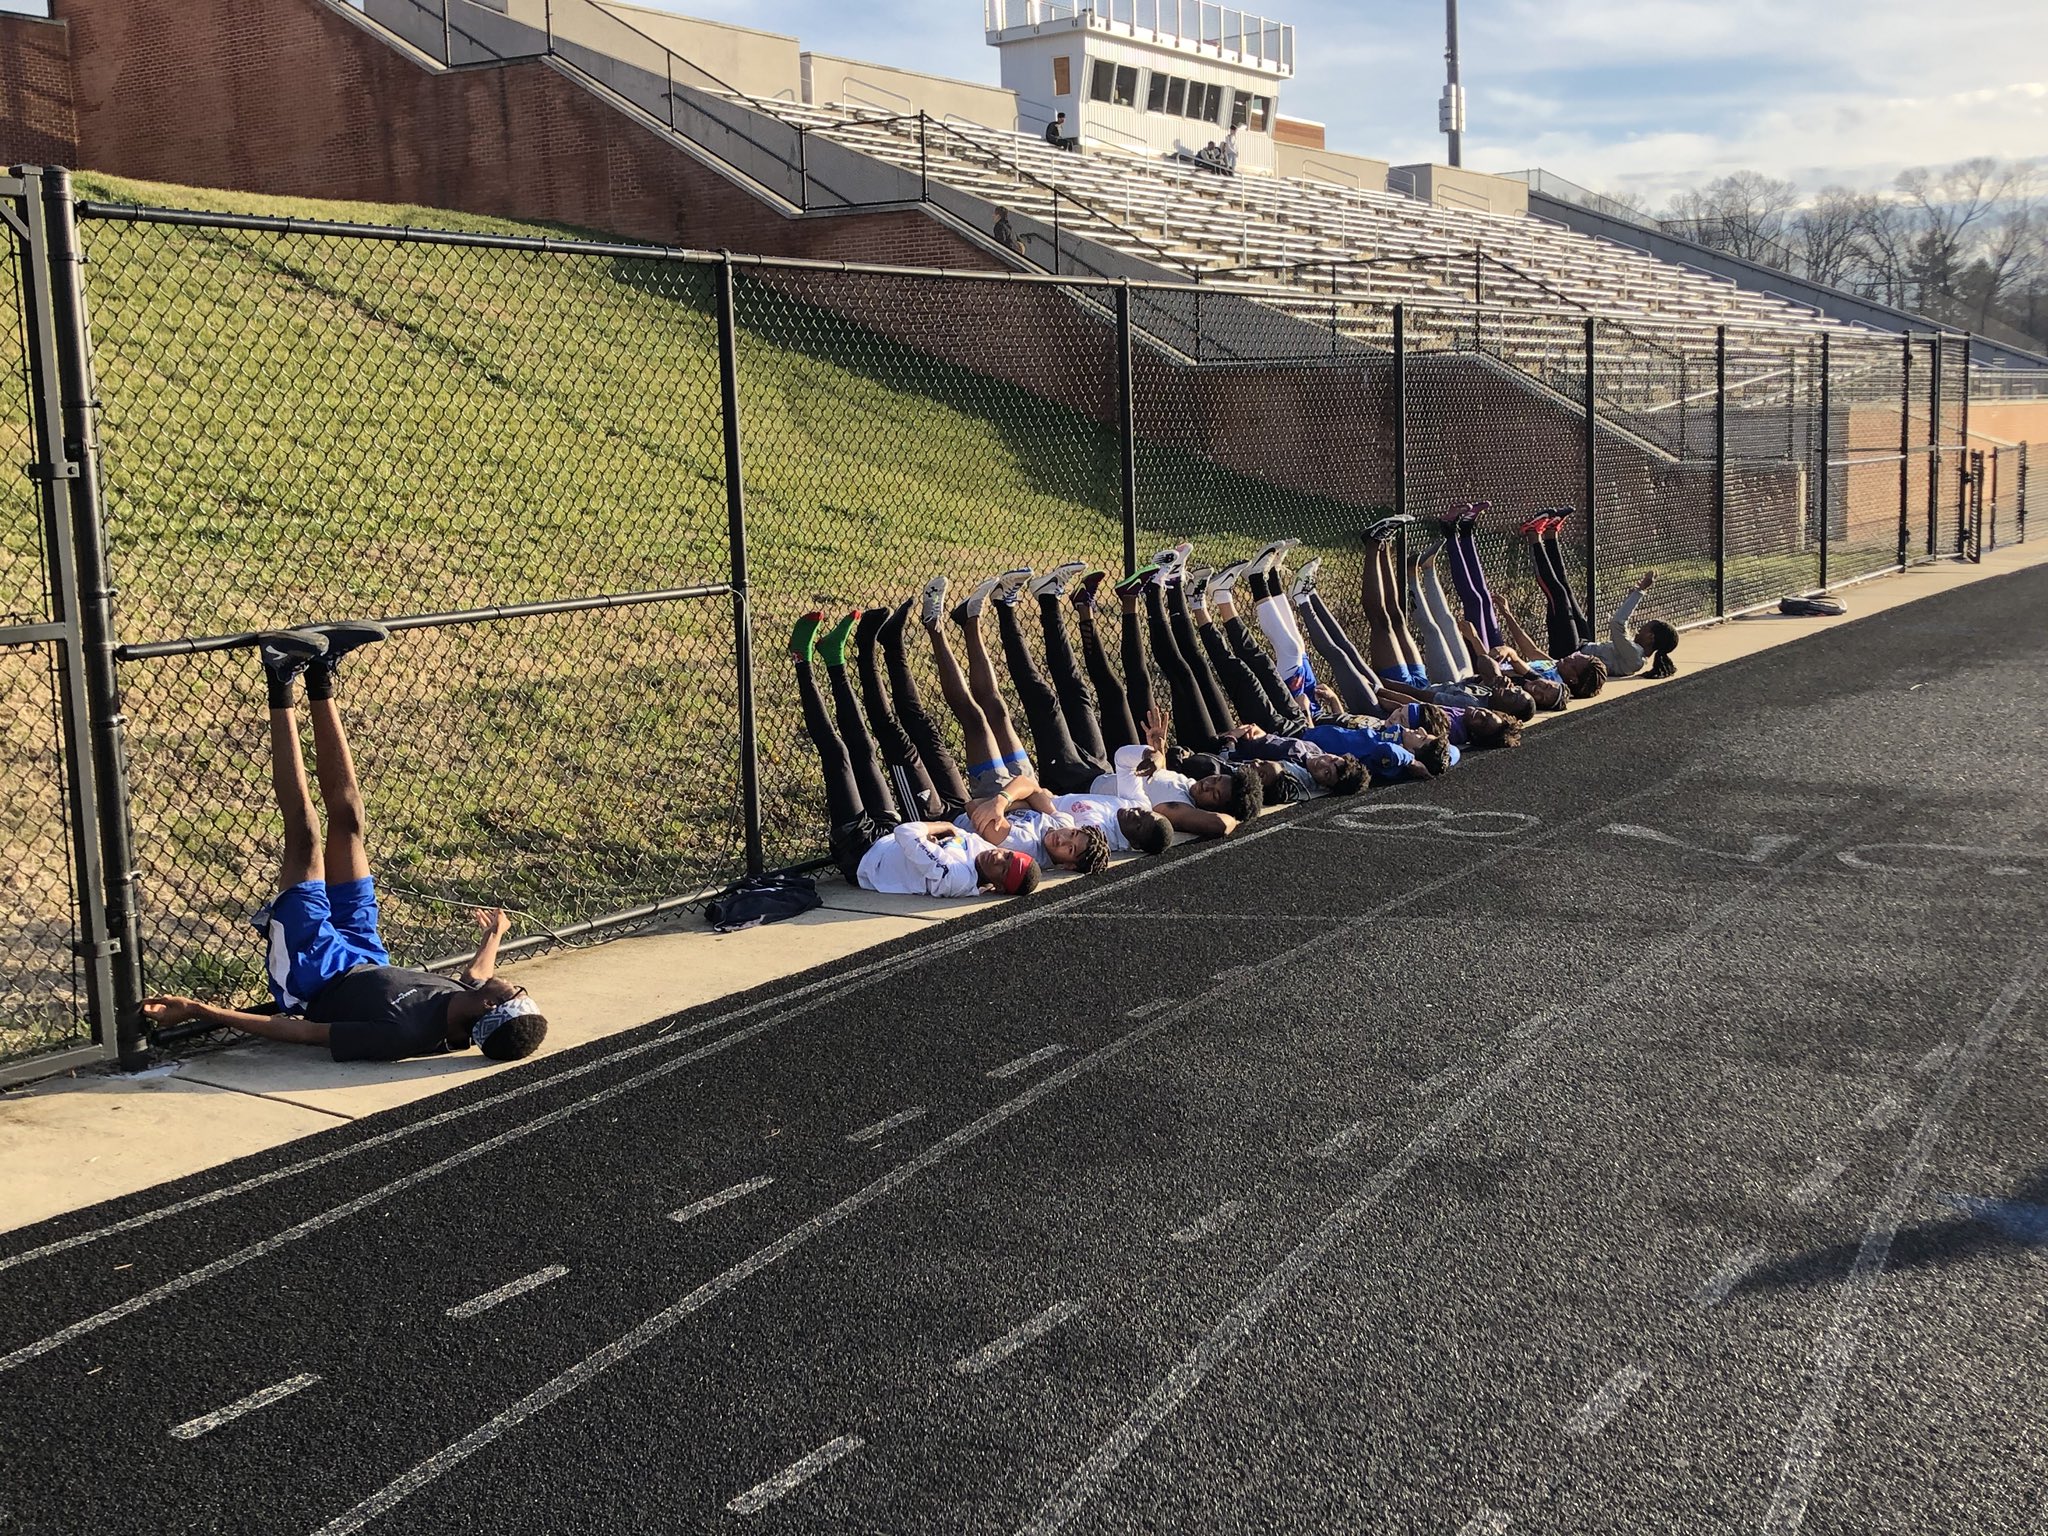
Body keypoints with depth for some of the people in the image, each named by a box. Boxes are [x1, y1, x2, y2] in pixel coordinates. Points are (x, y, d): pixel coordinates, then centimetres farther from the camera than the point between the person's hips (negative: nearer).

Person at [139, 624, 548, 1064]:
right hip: (364, 965, 5)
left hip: (313, 978, -5)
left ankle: (283, 686, 4)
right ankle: (319, 674, 12)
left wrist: (198, 1010, -33)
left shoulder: (406, 1035, -43)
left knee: (305, 835, -9)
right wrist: (494, 935, 22)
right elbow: (474, 979, 3)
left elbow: (299, 1032, -37)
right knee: (346, 819, 1)